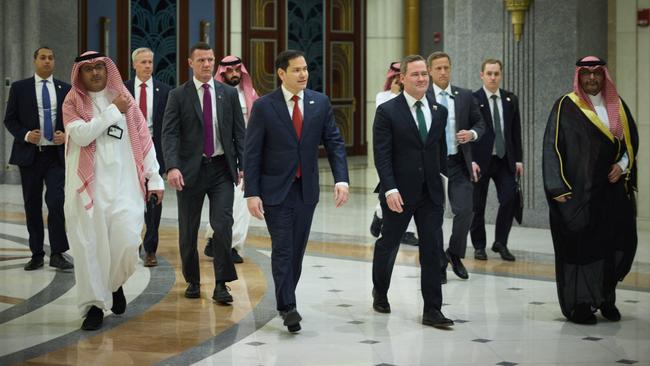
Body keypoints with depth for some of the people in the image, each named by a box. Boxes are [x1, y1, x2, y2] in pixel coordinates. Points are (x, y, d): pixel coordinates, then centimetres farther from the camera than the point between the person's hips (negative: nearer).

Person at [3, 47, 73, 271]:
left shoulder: (65, 90, 7)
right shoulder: (20, 88, 4)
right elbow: (10, 120, 4)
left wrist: (66, 135, -8)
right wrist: (25, 135, -13)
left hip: (56, 155, 0)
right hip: (29, 154, 1)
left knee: (56, 202, -13)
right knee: (32, 206, 6)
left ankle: (57, 255, -4)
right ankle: (36, 255, 16)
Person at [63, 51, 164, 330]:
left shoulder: (124, 99, 11)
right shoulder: (73, 103, 6)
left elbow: (143, 140, 11)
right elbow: (81, 135, -12)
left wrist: (154, 178, 7)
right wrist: (113, 110, -8)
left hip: (123, 184, 1)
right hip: (87, 185, -1)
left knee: (127, 240, -11)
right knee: (88, 244, -2)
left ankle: (115, 284, 18)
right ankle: (94, 304, 7)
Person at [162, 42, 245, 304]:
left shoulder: (229, 94, 7)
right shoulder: (178, 96, 0)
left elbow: (239, 133, 7)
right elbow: (170, 134, -7)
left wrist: (243, 165, -2)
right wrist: (172, 167, -20)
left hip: (222, 168, 1)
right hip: (190, 170, -1)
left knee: (223, 225, -10)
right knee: (188, 230, 7)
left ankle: (221, 285, -3)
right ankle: (192, 281, 24)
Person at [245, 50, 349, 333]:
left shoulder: (320, 103, 2)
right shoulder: (264, 106, -7)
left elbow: (334, 142, 3)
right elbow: (252, 153, -6)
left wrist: (341, 179, -11)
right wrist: (251, 193, -12)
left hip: (306, 189, 4)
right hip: (275, 189, -3)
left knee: (297, 249, 10)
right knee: (282, 248, -7)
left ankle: (285, 298, 24)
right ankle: (288, 307, -6)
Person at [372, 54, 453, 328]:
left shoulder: (439, 111, 8)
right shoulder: (388, 111, -7)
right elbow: (381, 155, -11)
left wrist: (441, 178, 12)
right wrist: (390, 189, -19)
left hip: (431, 193, 4)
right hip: (400, 192, -3)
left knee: (432, 250, -1)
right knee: (388, 244, 12)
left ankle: (432, 310, 3)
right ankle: (380, 293, 36)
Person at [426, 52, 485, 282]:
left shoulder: (465, 96, 7)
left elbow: (480, 124, 13)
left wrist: (472, 133, -9)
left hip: (459, 162, 2)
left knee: (465, 210, -6)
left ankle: (455, 254, 18)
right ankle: (439, 264, 16)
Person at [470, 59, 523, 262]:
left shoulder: (511, 99, 9)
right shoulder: (472, 99, -5)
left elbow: (516, 131, 11)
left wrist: (518, 159, 6)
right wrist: (470, 160, -13)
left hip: (505, 160, 3)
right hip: (480, 160, -3)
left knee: (510, 199, -8)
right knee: (478, 205, 3)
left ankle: (500, 242, 9)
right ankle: (479, 246, 18)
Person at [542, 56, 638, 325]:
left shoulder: (617, 106, 12)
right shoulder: (566, 107, -2)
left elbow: (632, 140, 16)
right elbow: (552, 146, -7)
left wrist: (623, 165, -3)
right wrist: (558, 187, -15)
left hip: (613, 189, 4)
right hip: (579, 190, -4)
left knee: (617, 243, 2)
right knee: (580, 246, -2)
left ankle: (605, 297, 18)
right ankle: (579, 305, 8)